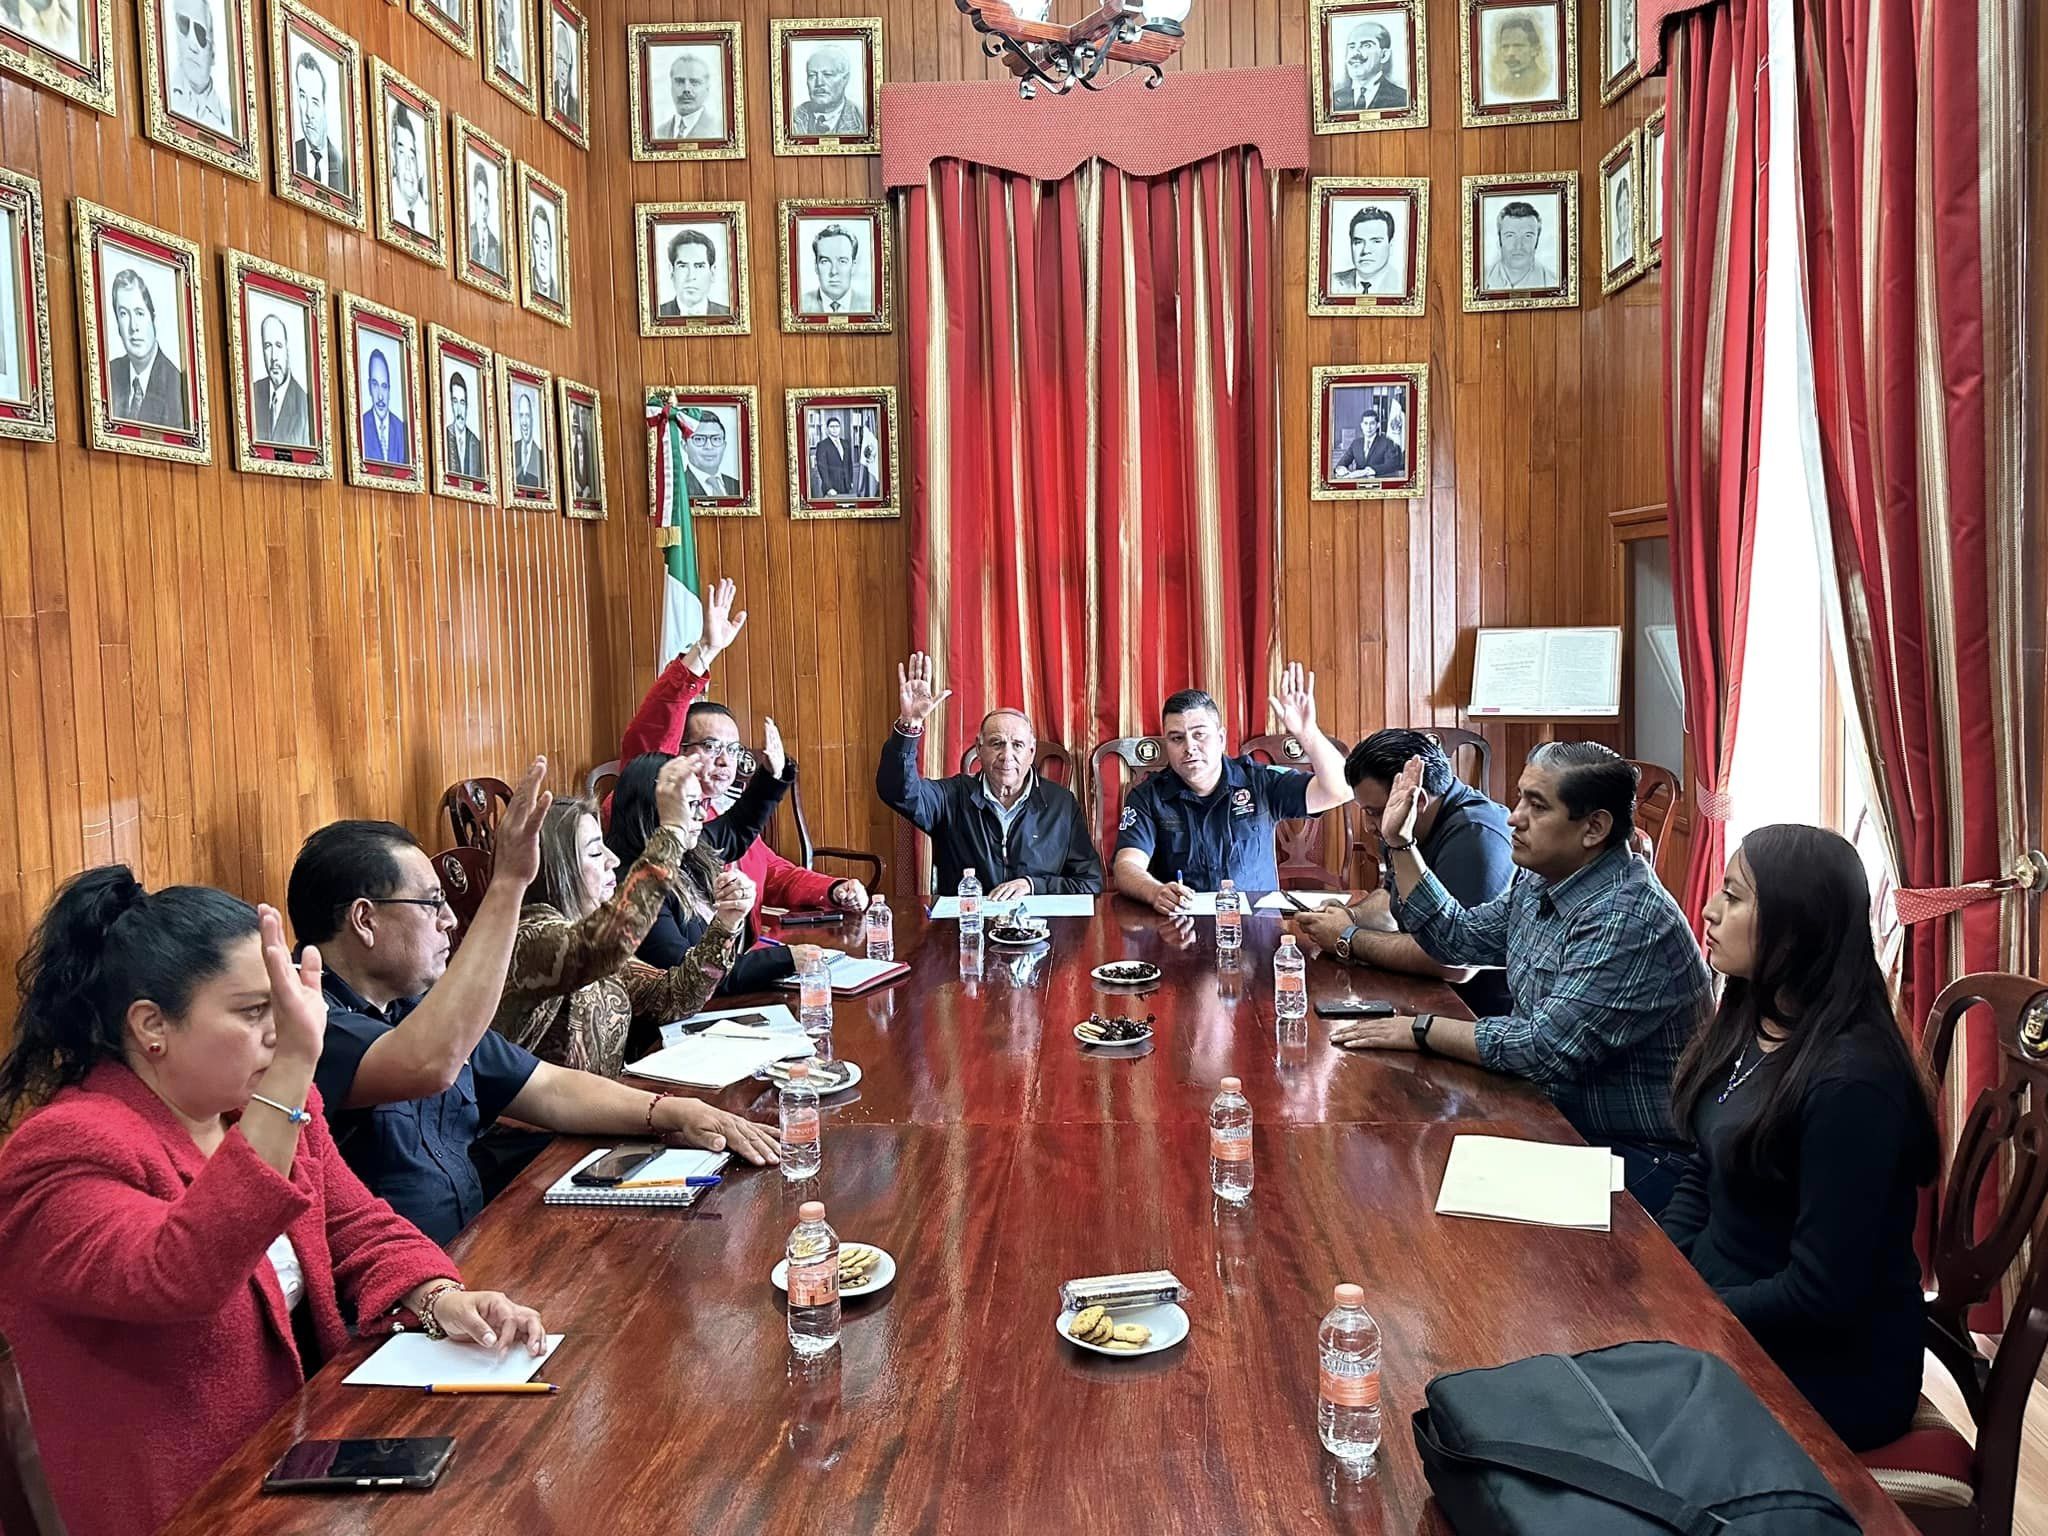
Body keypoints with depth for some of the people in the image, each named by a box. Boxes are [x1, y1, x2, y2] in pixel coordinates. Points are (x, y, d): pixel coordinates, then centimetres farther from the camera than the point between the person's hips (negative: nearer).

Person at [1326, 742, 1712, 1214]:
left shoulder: (1628, 919, -25)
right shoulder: (1540, 882, 5)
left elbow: (1549, 1049, -29)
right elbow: (1458, 937, 19)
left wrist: (1423, 1030, -19)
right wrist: (1400, 843, 11)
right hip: (1556, 1124, 9)